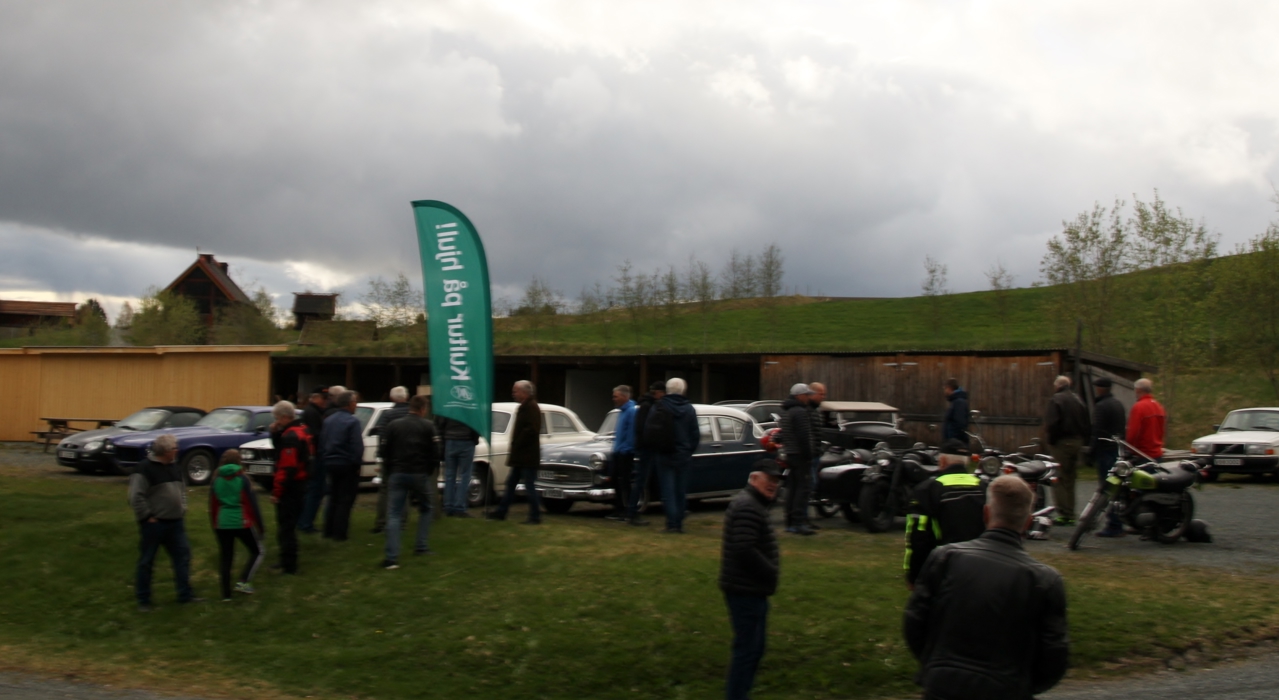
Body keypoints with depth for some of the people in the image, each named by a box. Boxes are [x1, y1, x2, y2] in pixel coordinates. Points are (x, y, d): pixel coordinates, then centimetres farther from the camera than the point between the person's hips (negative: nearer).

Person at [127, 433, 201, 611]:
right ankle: (143, 600, 12)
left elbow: (182, 490, 24)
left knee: (183, 556, 5)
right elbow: (135, 497, -18)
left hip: (175, 523, 7)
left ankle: (185, 594, 12)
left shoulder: (174, 468, 11)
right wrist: (147, 516, -16)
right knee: (146, 562, 4)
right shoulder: (145, 469, -15)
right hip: (154, 524, -7)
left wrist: (182, 509, 13)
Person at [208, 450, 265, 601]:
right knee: (257, 551, 13)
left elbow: (212, 506, 9)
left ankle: (226, 593, 10)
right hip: (242, 523, -4)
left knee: (225, 557, 12)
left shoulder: (215, 480, 4)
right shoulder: (242, 479, -7)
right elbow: (252, 505, -7)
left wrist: (215, 525, 21)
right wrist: (260, 526, 1)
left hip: (222, 524, 4)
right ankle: (243, 581, -3)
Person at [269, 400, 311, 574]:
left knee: (285, 526, -3)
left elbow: (287, 467, -24)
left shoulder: (290, 436, -20)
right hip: (300, 483, 10)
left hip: (290, 487, -10)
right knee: (290, 525, 19)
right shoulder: (302, 429, 11)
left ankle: (288, 565, 1)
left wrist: (276, 491, -20)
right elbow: (280, 449, 20)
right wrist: (275, 433, 3)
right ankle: (288, 560, 29)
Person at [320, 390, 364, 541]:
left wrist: (324, 460, 15)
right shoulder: (352, 422, -14)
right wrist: (357, 463, -9)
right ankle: (339, 533, -1)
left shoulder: (328, 420, 8)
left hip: (331, 464, 7)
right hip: (347, 465, -7)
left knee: (333, 498, 18)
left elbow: (322, 443, 11)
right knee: (345, 500, 0)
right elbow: (357, 447, -19)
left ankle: (329, 531, 20)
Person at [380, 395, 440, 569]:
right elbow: (435, 452, -5)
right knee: (425, 509, 21)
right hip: (420, 474, -1)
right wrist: (431, 471, 10)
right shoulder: (428, 426, 0)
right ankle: (421, 546, 17)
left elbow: (384, 451, 5)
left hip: (397, 474, 1)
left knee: (394, 515, -2)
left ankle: (391, 557, -12)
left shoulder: (394, 425, 7)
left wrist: (388, 472, 15)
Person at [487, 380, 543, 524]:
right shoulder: (524, 407, 16)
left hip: (528, 456, -10)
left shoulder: (531, 407, -15)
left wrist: (517, 445, -17)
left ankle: (535, 516, 2)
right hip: (521, 456, 10)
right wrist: (514, 449, 12)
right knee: (511, 483, 14)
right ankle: (501, 512, 21)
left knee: (529, 486, -5)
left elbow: (531, 430, -24)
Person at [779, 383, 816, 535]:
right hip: (800, 455, -10)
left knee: (791, 488, 12)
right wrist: (808, 456, -16)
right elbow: (804, 437, -19)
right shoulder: (800, 412, -14)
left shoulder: (785, 412, 18)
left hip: (789, 454, 10)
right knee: (803, 487, -9)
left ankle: (790, 523, 14)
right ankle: (799, 522, -14)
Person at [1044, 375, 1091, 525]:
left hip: (1061, 442, -7)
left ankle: (1062, 513, -12)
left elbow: (1051, 423, -18)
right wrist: (1082, 438, 14)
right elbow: (1087, 424, 11)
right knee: (1070, 480, 13)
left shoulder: (1056, 400, -8)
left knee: (1059, 480, -6)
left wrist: (1050, 440, -7)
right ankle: (1070, 514, 14)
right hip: (1077, 442, 7)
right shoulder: (1078, 400, 13)